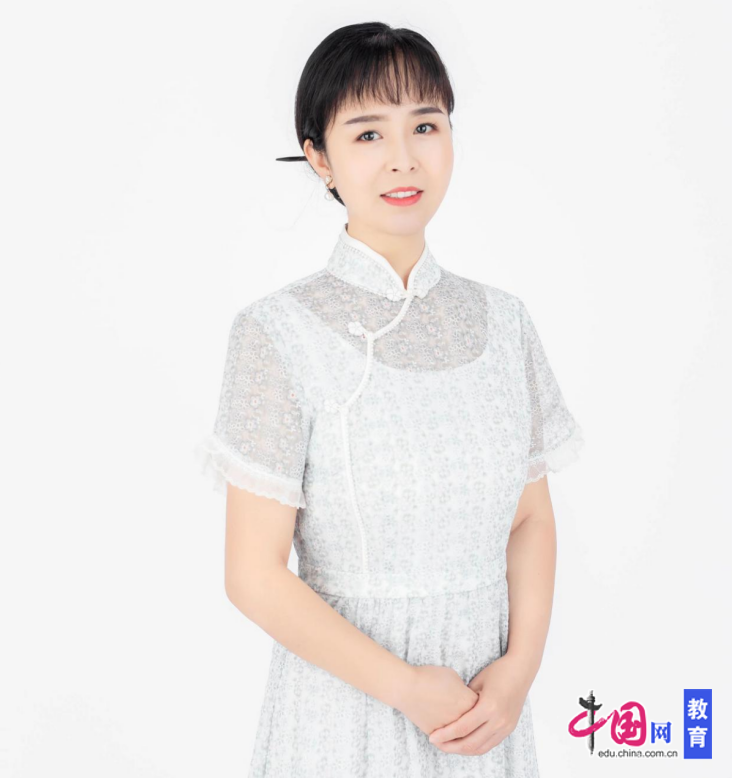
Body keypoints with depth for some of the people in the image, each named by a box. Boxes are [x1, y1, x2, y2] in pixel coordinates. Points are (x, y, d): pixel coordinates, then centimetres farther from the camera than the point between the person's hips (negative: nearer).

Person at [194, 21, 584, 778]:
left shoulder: (503, 320, 0)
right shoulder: (279, 333, -14)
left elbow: (532, 520, 4)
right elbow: (255, 576, -13)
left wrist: (520, 667, -8)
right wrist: (407, 688, -13)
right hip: (347, 692, -4)